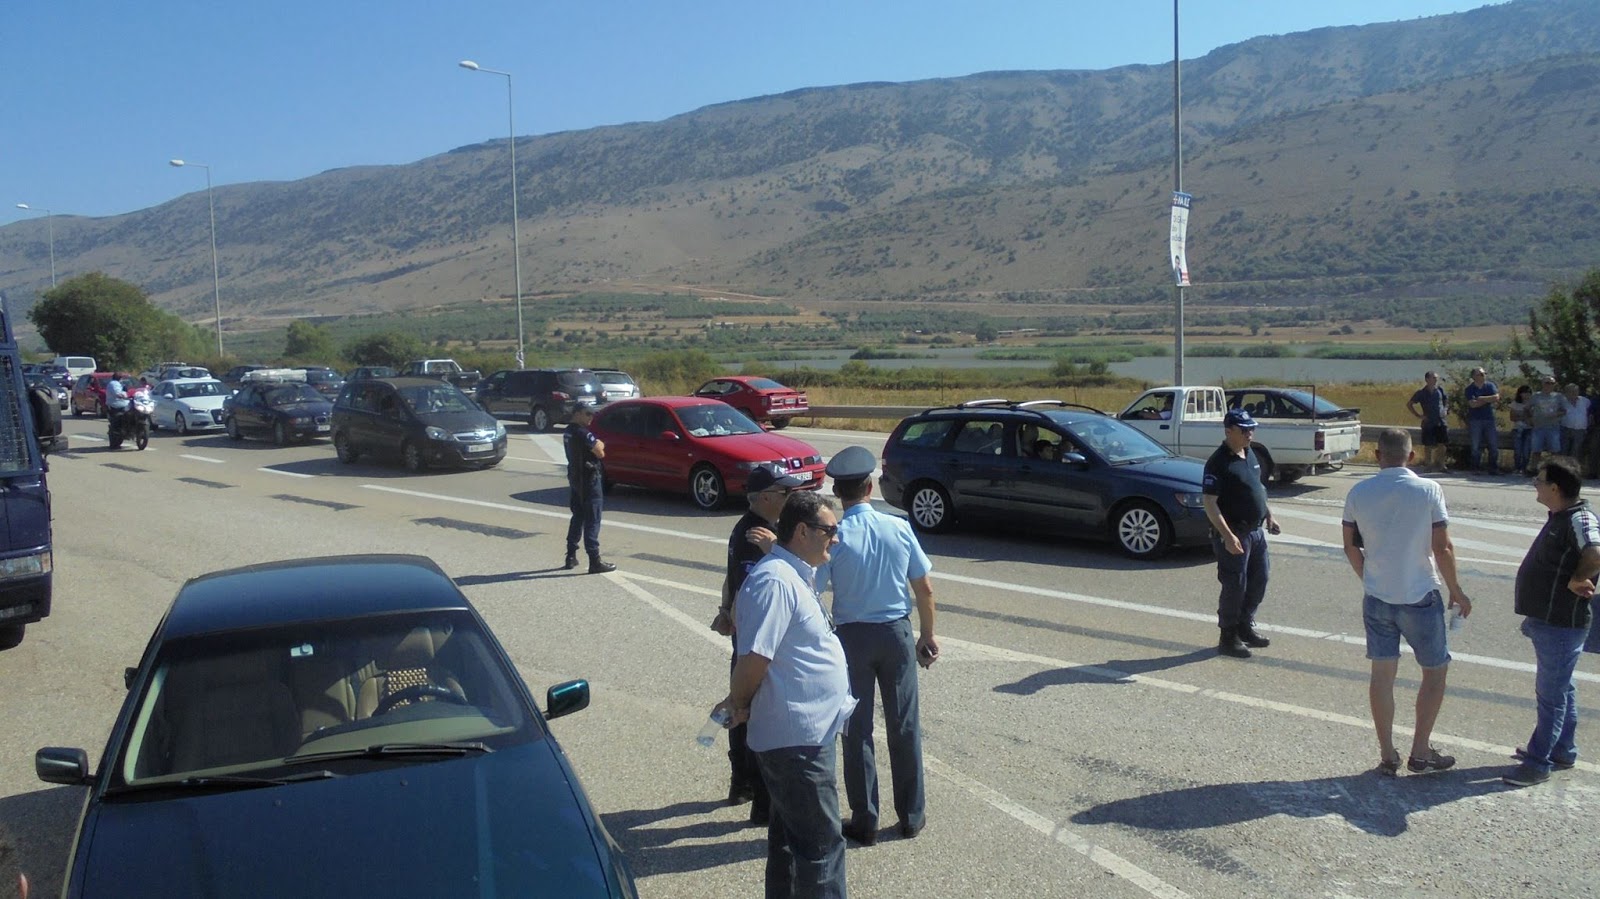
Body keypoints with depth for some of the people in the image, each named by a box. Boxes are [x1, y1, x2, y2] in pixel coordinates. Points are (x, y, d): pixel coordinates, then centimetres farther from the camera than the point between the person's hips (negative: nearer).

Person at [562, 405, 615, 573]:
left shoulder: (568, 432, 12)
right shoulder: (583, 433, -19)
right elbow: (600, 452, -19)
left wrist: (596, 444, 0)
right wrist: (599, 445, 1)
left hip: (575, 477, 9)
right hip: (589, 479, -9)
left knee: (578, 518, 17)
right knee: (592, 521, -7)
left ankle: (571, 557, 21)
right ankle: (595, 562, -8)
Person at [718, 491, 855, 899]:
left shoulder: (797, 574, 11)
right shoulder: (776, 581, -22)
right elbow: (753, 658, -26)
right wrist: (739, 705, -7)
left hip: (807, 732, 10)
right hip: (798, 738, -10)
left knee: (791, 835, 20)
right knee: (822, 842, -1)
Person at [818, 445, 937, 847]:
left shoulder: (834, 538, -14)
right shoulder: (899, 528, -6)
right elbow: (925, 590, 0)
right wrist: (927, 635, 11)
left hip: (852, 637, -2)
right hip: (897, 633, 2)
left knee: (857, 730, 10)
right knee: (904, 726, 14)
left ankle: (864, 821, 18)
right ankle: (912, 815, 25)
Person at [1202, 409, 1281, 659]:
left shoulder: (1249, 455, 9)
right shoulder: (1219, 462, -19)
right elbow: (1209, 502, -22)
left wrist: (1268, 515, 16)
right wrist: (1227, 536, -27)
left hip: (1256, 530, 9)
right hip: (1233, 534, -9)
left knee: (1260, 579, 16)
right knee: (1235, 586, -1)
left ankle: (1245, 626, 31)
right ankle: (1228, 638, 12)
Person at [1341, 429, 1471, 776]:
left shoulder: (1358, 493, -3)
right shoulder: (1428, 491, -11)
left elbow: (1350, 547, 5)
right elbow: (1443, 548, -10)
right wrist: (1456, 592, 3)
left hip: (1376, 598, 3)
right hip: (1419, 598, -3)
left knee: (1382, 673, 9)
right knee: (1435, 670, 14)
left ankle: (1387, 755, 15)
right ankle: (1420, 752, 16)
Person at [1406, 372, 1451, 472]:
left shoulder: (1440, 390, 5)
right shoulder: (1421, 393, -5)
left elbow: (1444, 401, 25)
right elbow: (1409, 404, 0)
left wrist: (1444, 410, 8)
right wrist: (1418, 416, -5)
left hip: (1441, 421, 3)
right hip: (1428, 422, -3)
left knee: (1443, 445, 3)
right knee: (1428, 445, 2)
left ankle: (1440, 464, 14)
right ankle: (1428, 464, 13)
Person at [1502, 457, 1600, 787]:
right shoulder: (1560, 517, 9)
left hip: (1561, 625, -10)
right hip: (1549, 620, 10)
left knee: (1552, 693, -1)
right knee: (1560, 689, 20)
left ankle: (1539, 762, 6)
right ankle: (1562, 751, 34)